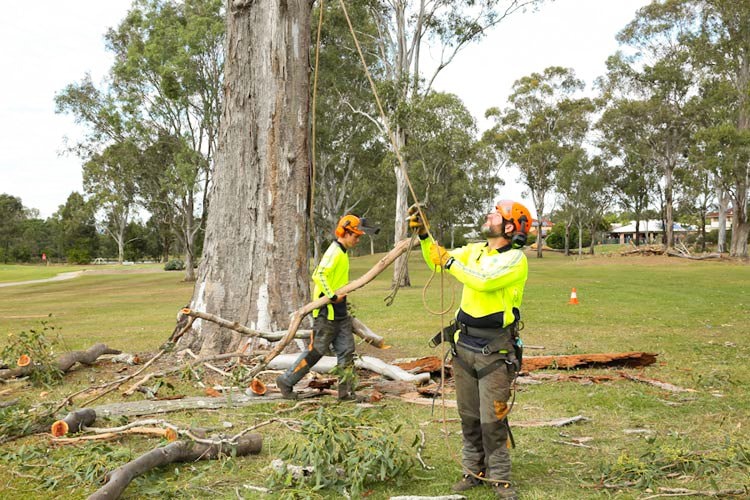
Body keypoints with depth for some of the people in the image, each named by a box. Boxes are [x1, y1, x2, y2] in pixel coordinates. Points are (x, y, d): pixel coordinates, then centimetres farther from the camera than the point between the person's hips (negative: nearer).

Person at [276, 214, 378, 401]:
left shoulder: (342, 252, 14)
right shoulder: (334, 252, -17)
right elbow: (318, 275, -29)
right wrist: (332, 296, -26)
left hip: (340, 314, 10)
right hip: (327, 313, -10)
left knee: (347, 351, 7)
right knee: (315, 351, -1)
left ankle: (345, 391, 11)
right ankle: (286, 381, 12)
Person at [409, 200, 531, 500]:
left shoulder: (515, 260, -13)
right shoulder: (474, 250, 8)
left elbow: (483, 281, -28)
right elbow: (437, 261, 16)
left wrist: (450, 262, -18)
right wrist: (423, 235, 2)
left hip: (495, 352, -6)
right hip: (464, 346, 7)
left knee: (492, 420, -2)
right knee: (469, 417, 14)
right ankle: (474, 472, 27)